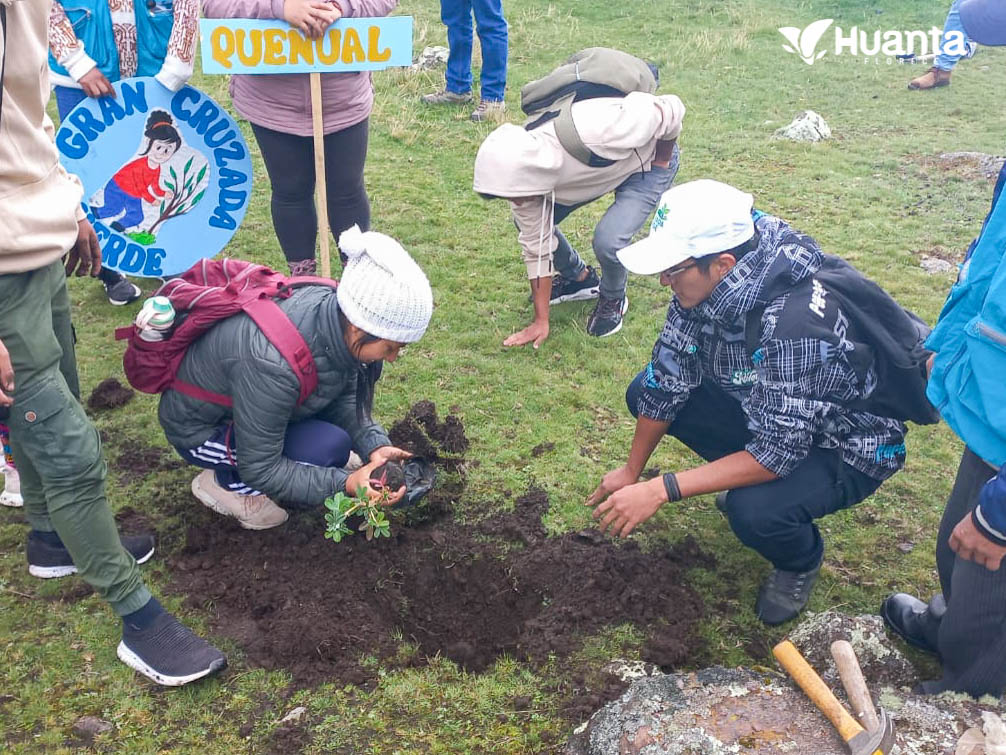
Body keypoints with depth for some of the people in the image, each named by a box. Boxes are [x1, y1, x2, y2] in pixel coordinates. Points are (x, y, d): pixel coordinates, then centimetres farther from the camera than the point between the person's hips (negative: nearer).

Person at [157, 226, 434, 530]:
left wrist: (374, 446, -20)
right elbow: (259, 469, -28)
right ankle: (224, 481, 0)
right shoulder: (273, 365, -41)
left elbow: (344, 399, -4)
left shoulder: (333, 311, -20)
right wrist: (345, 484, -33)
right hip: (198, 428, -7)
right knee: (329, 447, -23)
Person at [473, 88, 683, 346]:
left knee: (607, 240, -27)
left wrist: (661, 161, -13)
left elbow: (670, 109, -29)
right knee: (529, 226, -3)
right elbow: (536, 246, -13)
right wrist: (541, 321, -8)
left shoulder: (594, 134, -44)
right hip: (601, 169, 5)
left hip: (649, 161, -5)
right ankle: (580, 279, 24)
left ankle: (613, 298, 7)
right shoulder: (521, 173, -25)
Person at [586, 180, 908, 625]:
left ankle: (801, 561, 4)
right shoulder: (706, 287, -17)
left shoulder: (794, 324, -39)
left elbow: (777, 453, -36)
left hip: (846, 446, -7)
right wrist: (631, 471, 1)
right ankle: (748, 480, 14)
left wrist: (659, 491, -36)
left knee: (754, 513, -34)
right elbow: (667, 377, -6)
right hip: (763, 408, 7)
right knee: (643, 393, -4)